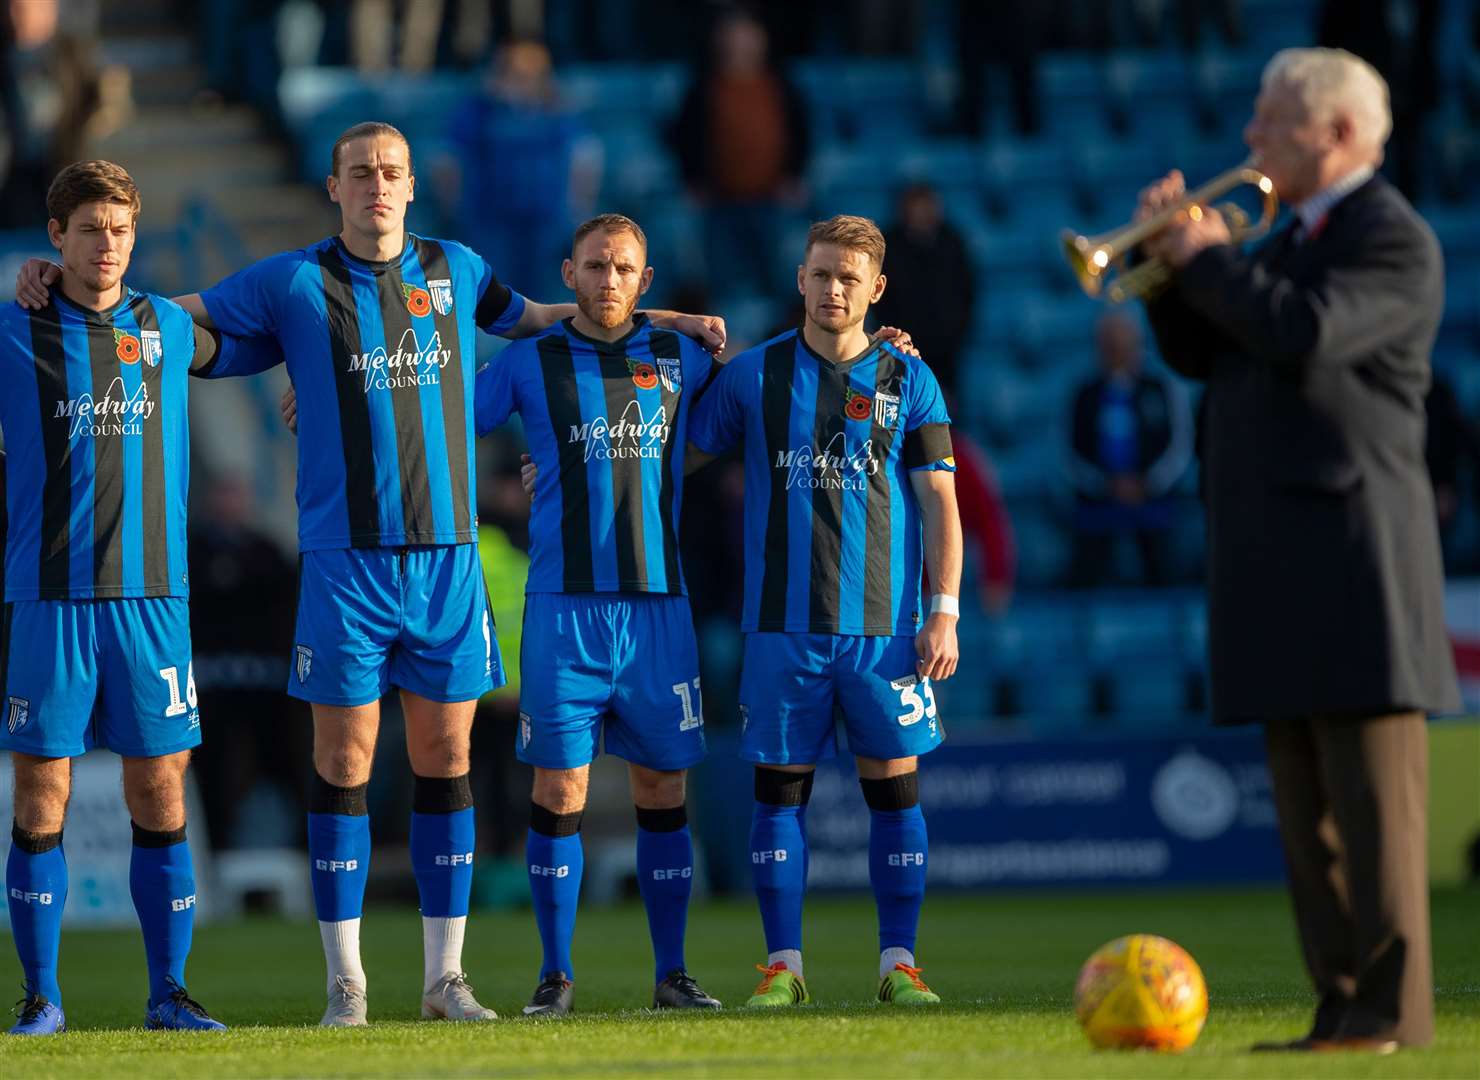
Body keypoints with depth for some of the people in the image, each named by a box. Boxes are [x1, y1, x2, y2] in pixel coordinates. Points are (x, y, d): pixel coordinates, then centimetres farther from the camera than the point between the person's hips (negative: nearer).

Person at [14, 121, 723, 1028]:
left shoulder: (455, 270, 10)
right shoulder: (296, 283, 2)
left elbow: (535, 318, 28)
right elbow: (176, 313, 9)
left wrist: (669, 321, 27)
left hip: (447, 551, 2)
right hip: (344, 557, -2)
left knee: (446, 759, 3)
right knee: (344, 760, -3)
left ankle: (445, 977, 8)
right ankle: (346, 982, 3)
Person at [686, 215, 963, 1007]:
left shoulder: (908, 380, 6)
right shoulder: (754, 375, 6)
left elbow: (939, 502, 5)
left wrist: (944, 612, -3)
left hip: (883, 624, 0)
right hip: (782, 625, 0)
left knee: (894, 784, -1)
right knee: (780, 788, 1)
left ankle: (898, 963, 6)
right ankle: (783, 964, 6)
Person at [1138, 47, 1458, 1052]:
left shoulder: (1394, 239, -8)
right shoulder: (1295, 236, 21)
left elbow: (1302, 334, -22)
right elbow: (1201, 355, 21)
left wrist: (1210, 260, -9)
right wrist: (1174, 264, 6)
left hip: (1351, 543, -9)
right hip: (1279, 553, 9)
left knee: (1372, 786, -9)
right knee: (1308, 802, 8)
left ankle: (1394, 1005, -9)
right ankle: (1341, 1001, 11)